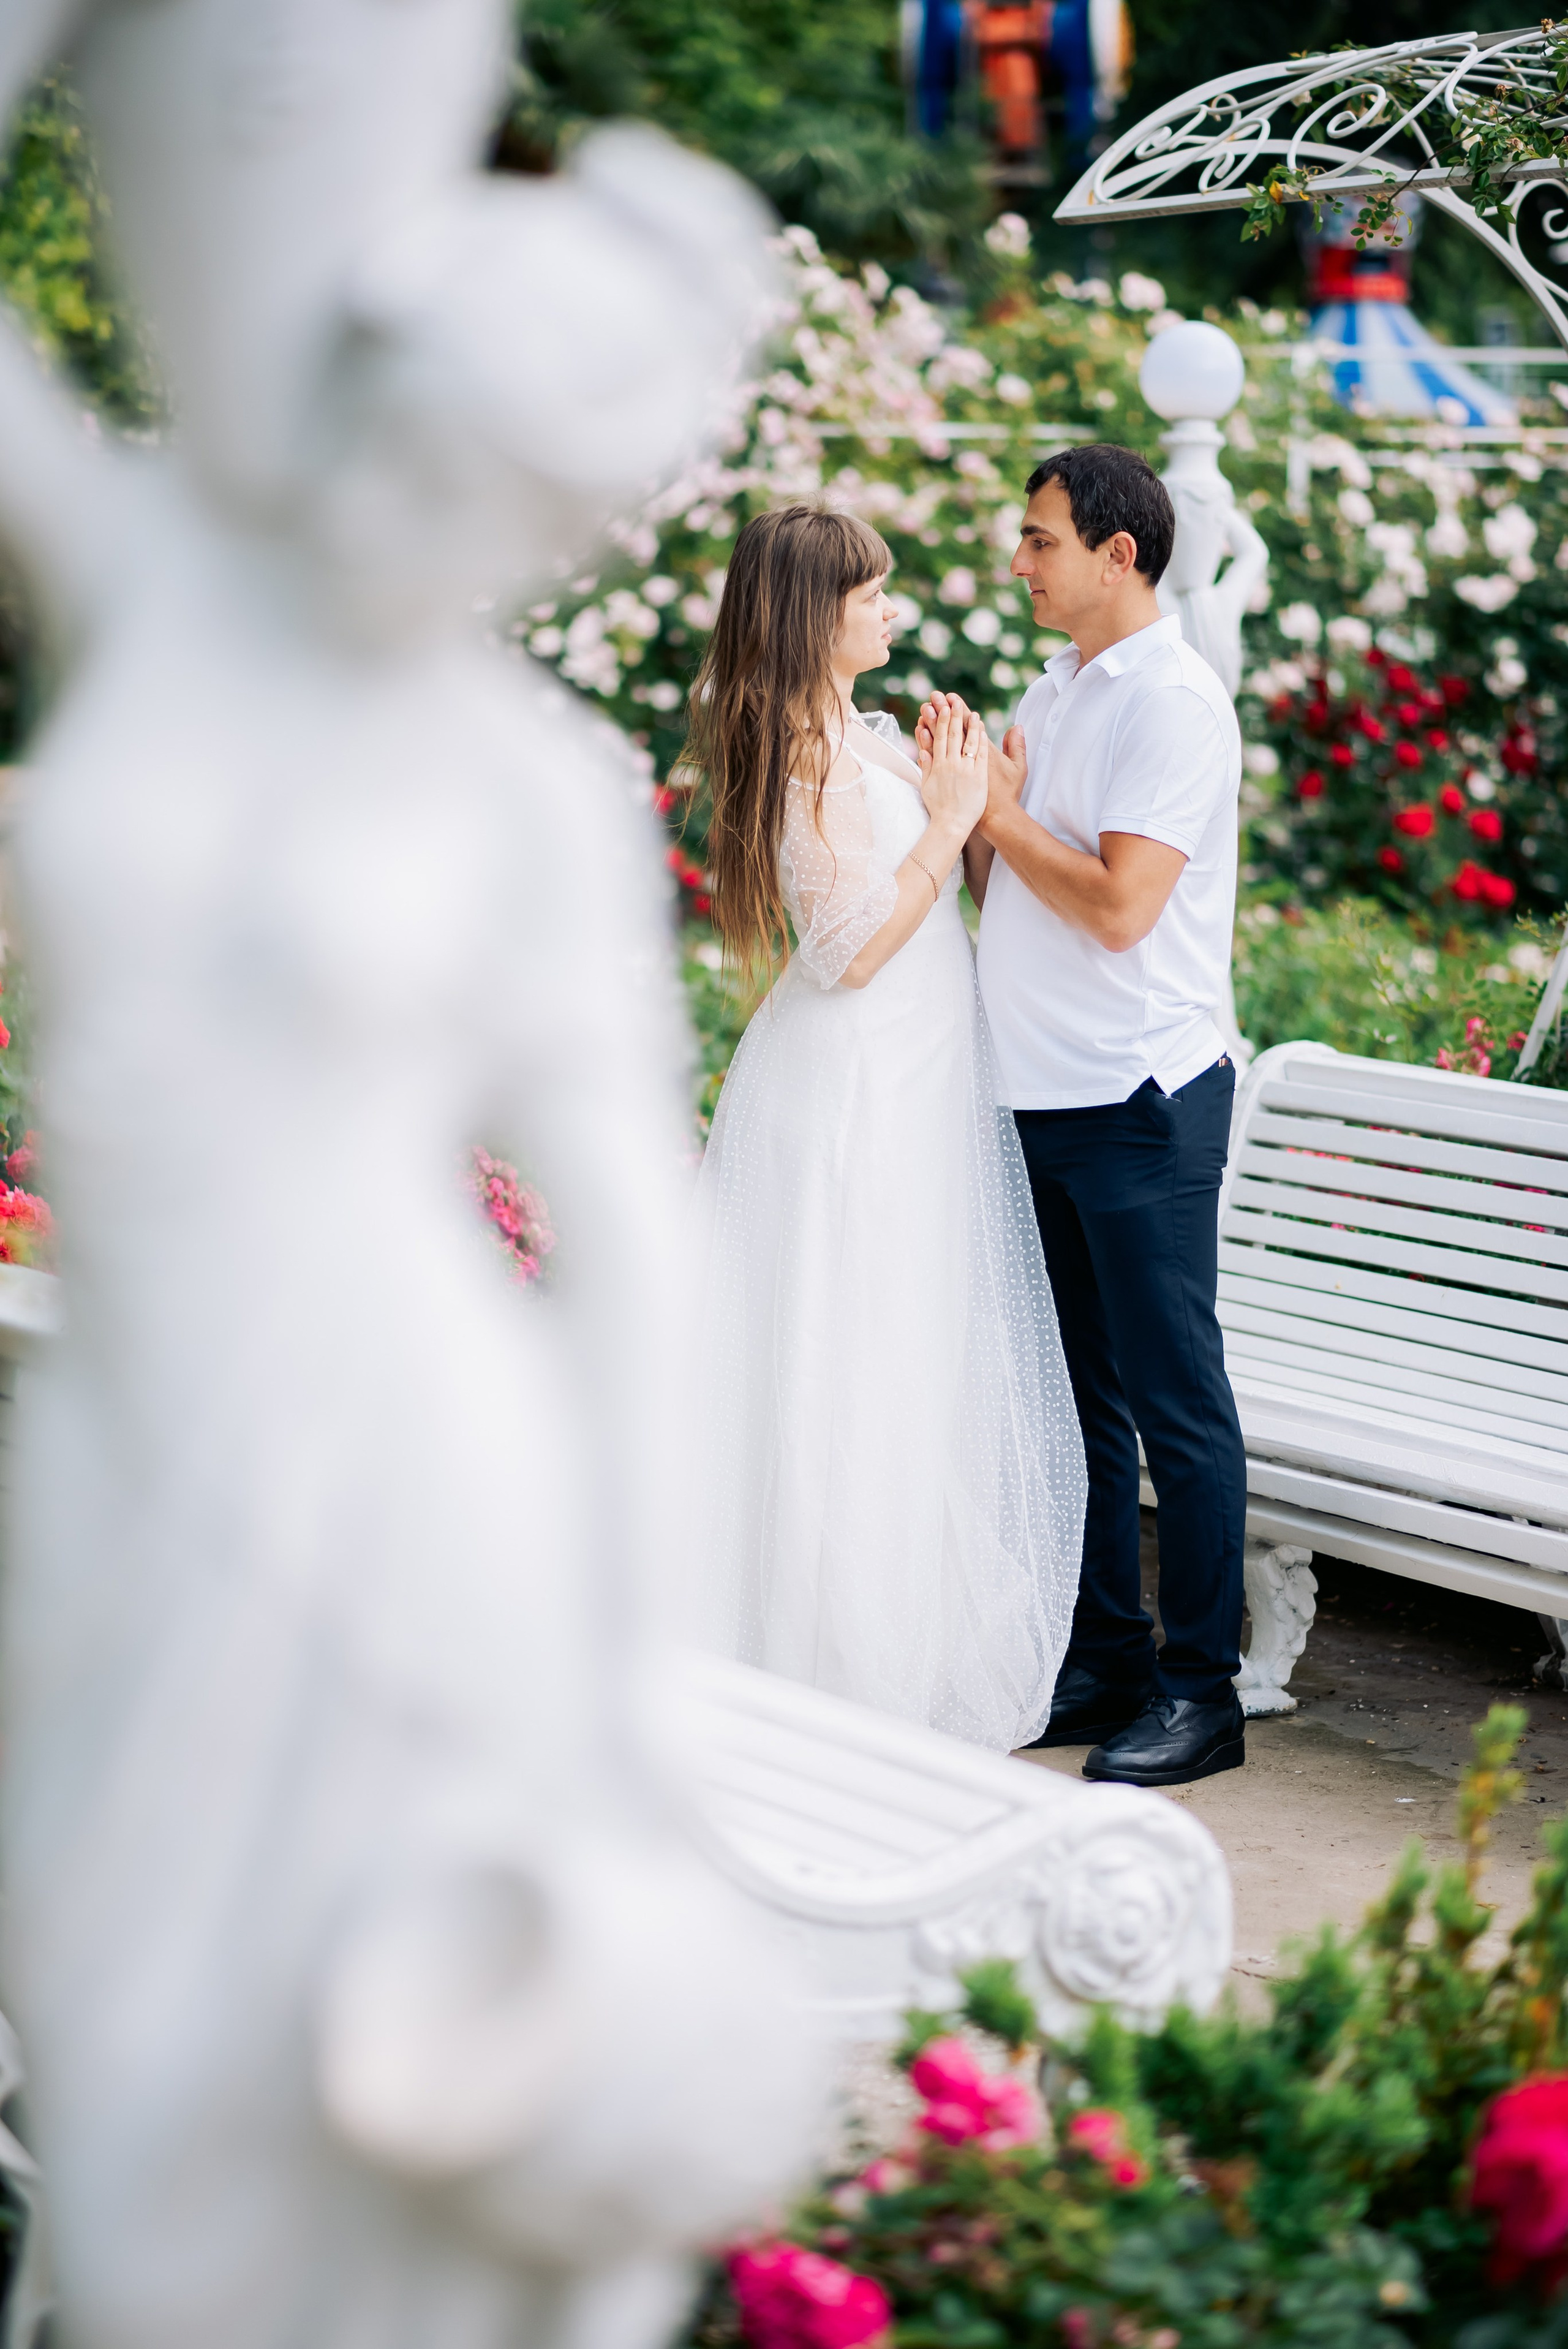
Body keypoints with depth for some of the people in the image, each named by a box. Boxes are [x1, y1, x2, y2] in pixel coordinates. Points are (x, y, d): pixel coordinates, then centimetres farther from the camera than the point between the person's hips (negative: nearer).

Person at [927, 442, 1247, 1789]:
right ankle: (1106, 1663, 24)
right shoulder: (1056, 694, 14)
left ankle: (1201, 1692, 6)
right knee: (1082, 1396, 14)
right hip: (1043, 1096, 9)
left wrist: (1003, 812, -10)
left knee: (1176, 1401, -1)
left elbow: (1120, 906, -21)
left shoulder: (1173, 704, -13)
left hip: (1141, 1100, -9)